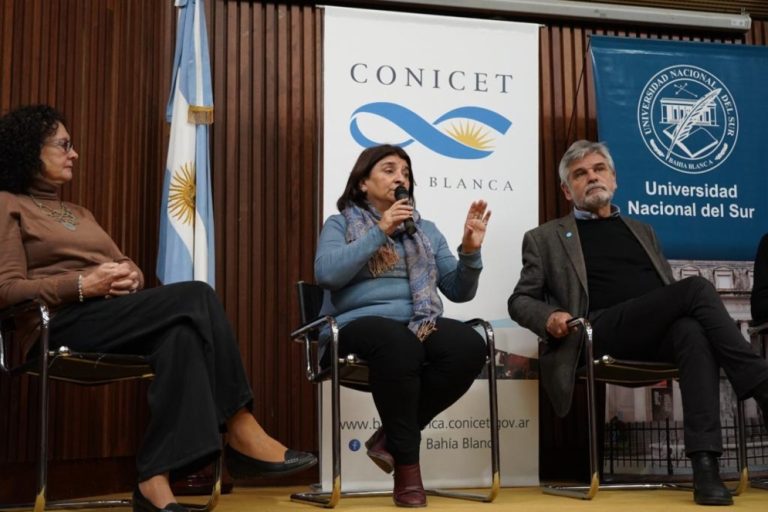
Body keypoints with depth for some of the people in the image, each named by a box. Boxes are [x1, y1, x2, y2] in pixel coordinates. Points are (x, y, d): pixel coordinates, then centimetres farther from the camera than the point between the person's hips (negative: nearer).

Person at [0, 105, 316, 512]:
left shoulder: (79, 213, 31)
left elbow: (125, 265, 23)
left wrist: (130, 276, -3)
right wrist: (83, 285, -17)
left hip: (114, 314, 7)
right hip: (65, 324, -7)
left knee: (182, 333, -30)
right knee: (195, 298, -28)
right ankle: (241, 432, -29)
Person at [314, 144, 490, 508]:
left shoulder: (426, 230, 22)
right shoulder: (340, 224, 11)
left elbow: (459, 291, 16)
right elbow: (326, 273, -10)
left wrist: (470, 251, -3)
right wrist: (380, 232, -11)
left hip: (419, 324, 4)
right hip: (361, 323, -4)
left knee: (470, 346, -29)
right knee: (399, 343, -40)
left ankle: (392, 436, -15)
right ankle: (407, 464, -28)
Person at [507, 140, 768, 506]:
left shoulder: (642, 231, 31)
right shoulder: (546, 238, 20)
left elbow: (671, 297, 28)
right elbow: (520, 300, 15)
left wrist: (687, 315, 2)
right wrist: (549, 318, -9)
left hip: (660, 332, 4)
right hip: (604, 332, -4)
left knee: (693, 331, -36)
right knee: (697, 288, -28)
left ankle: (705, 466, -41)